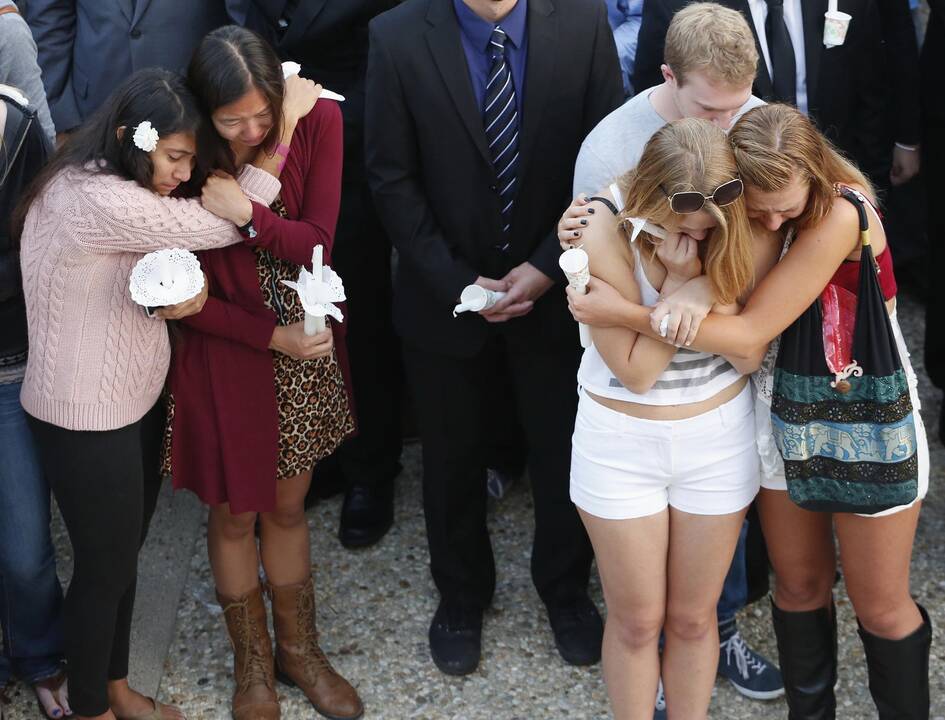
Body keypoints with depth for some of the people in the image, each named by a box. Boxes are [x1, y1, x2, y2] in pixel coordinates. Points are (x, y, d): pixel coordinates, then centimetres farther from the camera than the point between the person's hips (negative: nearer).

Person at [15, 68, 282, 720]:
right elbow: (227, 223, -24)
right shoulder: (97, 202, -29)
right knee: (104, 567, 9)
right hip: (89, 419, -9)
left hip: (135, 399, 9)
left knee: (124, 554, 22)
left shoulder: (121, 189, 2)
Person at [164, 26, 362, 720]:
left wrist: (248, 214, -31)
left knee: (287, 507, 18)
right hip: (225, 352, -2)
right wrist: (273, 336, -17)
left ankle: (299, 649, 39)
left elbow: (315, 243, -15)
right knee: (235, 514, 14)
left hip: (306, 350, 2)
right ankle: (253, 664, 36)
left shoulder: (317, 120, -14)